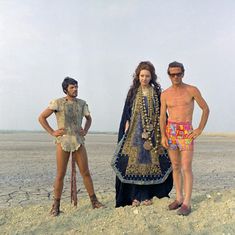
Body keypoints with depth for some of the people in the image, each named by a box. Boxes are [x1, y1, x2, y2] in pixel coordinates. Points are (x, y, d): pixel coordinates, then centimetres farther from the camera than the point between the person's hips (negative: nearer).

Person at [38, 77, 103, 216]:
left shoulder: (82, 103, 10)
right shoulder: (58, 103, -1)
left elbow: (89, 118, 26)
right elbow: (42, 117, 2)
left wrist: (85, 131, 10)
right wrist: (52, 132, -4)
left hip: (79, 141, 3)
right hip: (63, 141, -3)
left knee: (86, 172, 5)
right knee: (60, 175, 2)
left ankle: (94, 201, 15)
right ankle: (56, 206, 14)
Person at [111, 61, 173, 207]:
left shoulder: (157, 92, 6)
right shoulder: (133, 92, 6)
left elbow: (162, 113, 6)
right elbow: (127, 112, 5)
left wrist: (162, 131, -1)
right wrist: (126, 129, -4)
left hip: (153, 133, 0)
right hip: (135, 131, 0)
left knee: (150, 162, 1)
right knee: (134, 162, -3)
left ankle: (147, 195, 12)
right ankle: (135, 196, 5)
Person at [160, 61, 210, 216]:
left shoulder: (192, 90, -2)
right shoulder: (165, 94, 5)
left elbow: (206, 109, 3)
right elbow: (162, 117, 6)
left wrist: (200, 130, -2)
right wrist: (163, 136, -5)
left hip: (186, 132, -3)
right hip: (170, 131, 3)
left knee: (186, 168, -6)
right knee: (176, 167, 10)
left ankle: (187, 203, 0)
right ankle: (179, 198, 20)